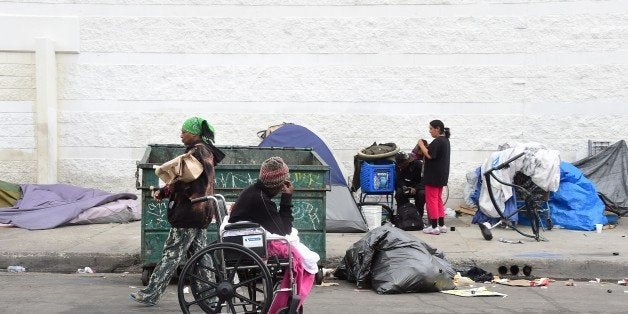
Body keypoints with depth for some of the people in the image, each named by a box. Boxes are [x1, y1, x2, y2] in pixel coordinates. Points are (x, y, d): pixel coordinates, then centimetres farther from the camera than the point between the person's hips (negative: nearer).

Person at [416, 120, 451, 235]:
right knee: (438, 200, 16)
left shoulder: (438, 141, -18)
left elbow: (429, 155, -25)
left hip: (434, 176, -10)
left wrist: (421, 145, -13)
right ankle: (441, 225, 18)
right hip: (441, 176, 10)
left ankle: (434, 226, -4)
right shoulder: (445, 140, 15)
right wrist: (426, 146, 7)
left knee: (431, 200, -5)